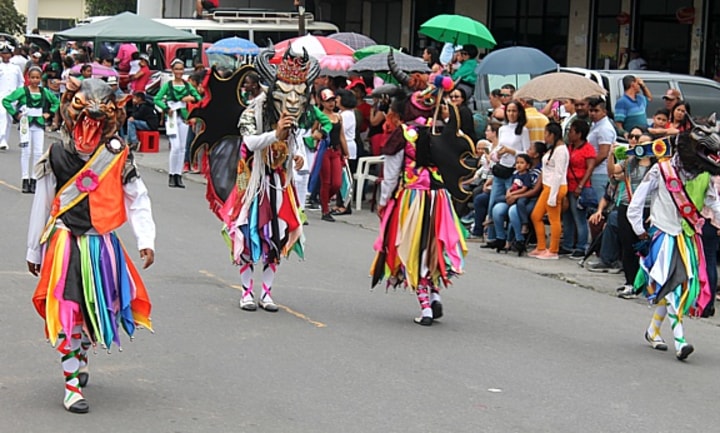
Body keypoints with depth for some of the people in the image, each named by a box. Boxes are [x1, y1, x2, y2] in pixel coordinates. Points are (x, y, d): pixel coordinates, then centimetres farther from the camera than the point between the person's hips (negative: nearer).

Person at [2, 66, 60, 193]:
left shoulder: (45, 92, 5)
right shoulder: (22, 91, -5)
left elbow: (57, 102, 21)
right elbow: (6, 101, -5)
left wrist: (50, 113, 8)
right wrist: (15, 114, -7)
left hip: (39, 125, 3)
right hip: (26, 124, -3)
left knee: (38, 153, 0)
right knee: (26, 152, -4)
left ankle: (34, 180, 7)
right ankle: (25, 181, 0)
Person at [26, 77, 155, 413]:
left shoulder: (118, 155, -4)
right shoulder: (56, 155, -5)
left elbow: (137, 199, -1)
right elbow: (42, 204, 3)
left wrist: (145, 240, -12)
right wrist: (34, 251, 8)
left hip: (102, 244, 2)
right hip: (65, 244, -2)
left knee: (101, 308, 11)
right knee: (68, 313, -6)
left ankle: (82, 354, 42)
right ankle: (72, 385, 4)